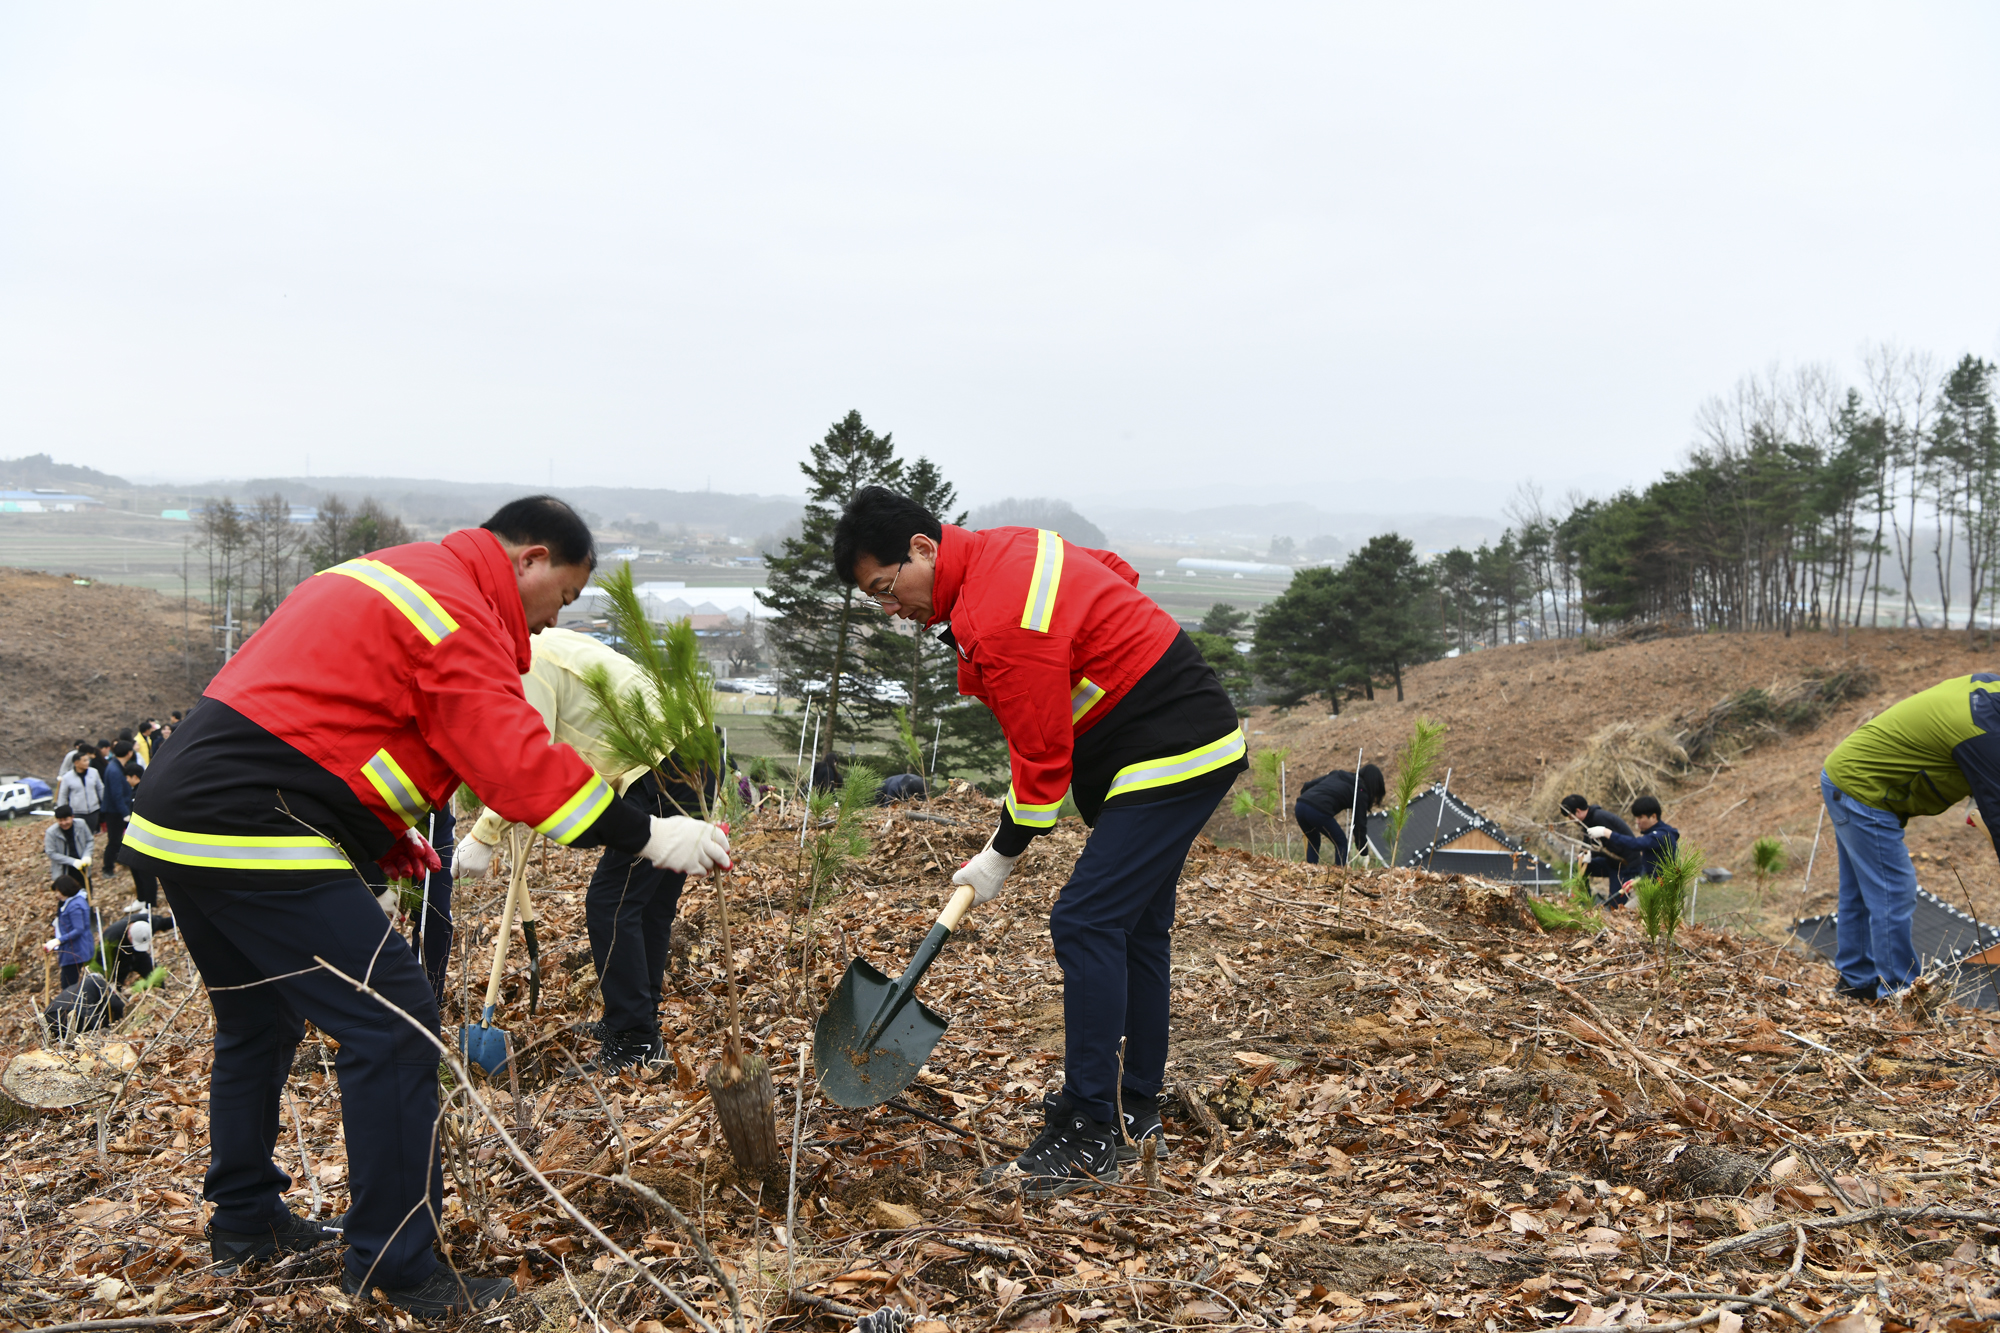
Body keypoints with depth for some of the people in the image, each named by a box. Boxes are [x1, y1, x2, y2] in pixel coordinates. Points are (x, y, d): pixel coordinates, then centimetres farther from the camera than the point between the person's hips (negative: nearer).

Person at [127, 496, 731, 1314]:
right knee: (392, 1024, -7)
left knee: (258, 1020, 25)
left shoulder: (386, 576, 21)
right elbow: (518, 763, -20)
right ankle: (395, 1266, -1)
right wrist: (648, 838, -15)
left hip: (173, 817, 11)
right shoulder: (460, 612, -11)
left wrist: (387, 833, 20)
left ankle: (244, 1217, 39)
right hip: (258, 837, -11)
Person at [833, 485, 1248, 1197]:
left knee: (1086, 922, -15)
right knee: (1137, 924, 17)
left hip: (1172, 755, -11)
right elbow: (1118, 575, 20)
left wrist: (1001, 856, -7)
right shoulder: (1006, 547, 5)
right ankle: (1133, 1106, 28)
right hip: (1191, 738, 11)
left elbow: (1043, 758, -20)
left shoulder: (1002, 624, -26)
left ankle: (1088, 1139, -12)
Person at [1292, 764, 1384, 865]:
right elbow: (1360, 822, 11)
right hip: (1318, 811, -6)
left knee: (1313, 840, 28)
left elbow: (1308, 785, 26)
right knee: (1341, 842, 14)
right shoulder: (1361, 792, 11)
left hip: (1300, 806, 6)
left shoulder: (1337, 774, 28)